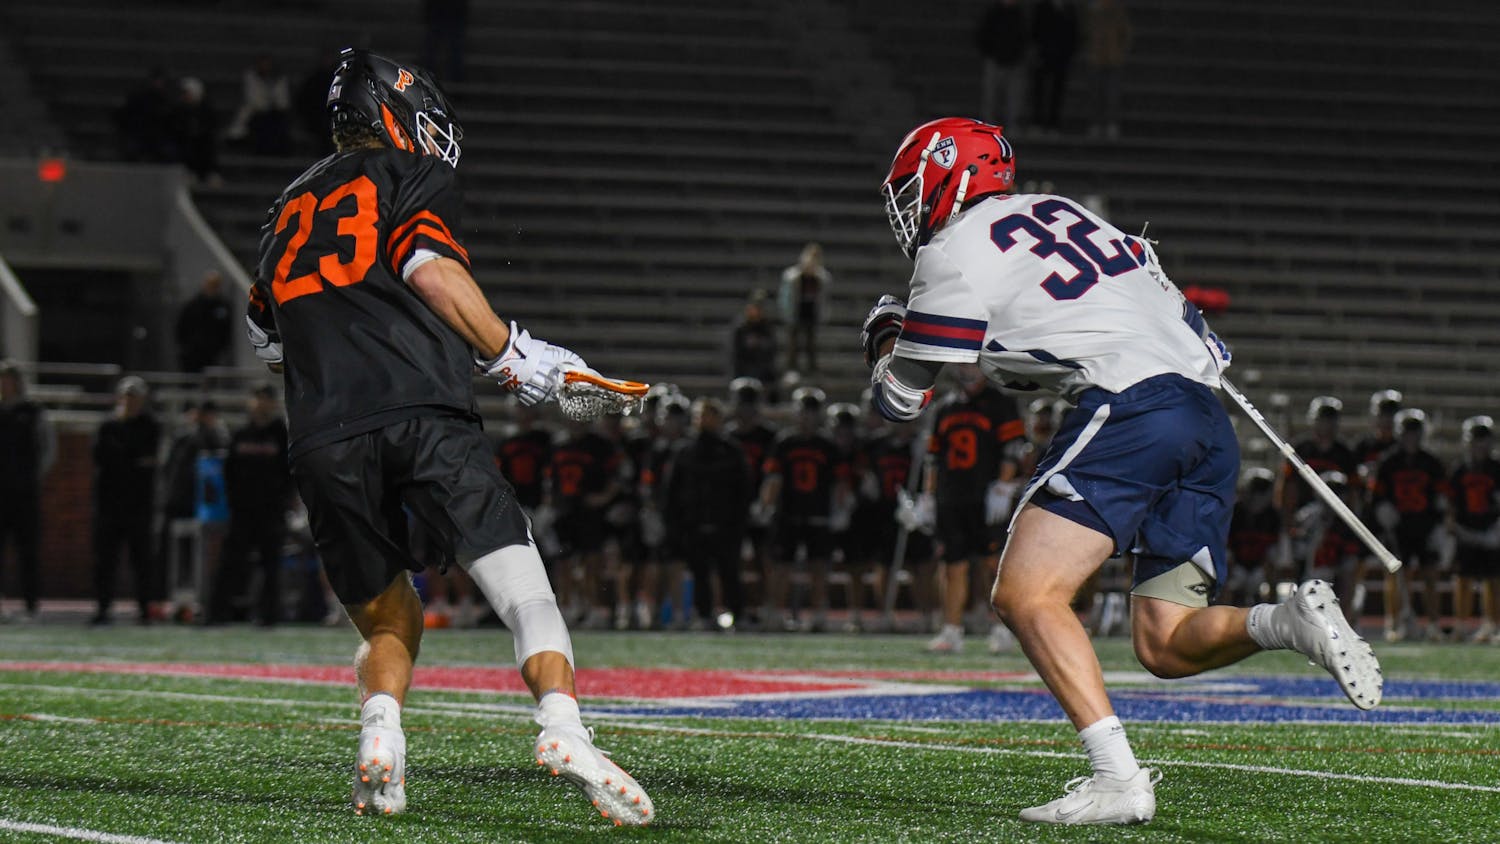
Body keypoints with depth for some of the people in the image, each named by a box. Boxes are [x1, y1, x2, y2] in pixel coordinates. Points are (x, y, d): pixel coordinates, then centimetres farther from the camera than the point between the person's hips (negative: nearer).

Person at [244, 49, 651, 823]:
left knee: (387, 619, 19)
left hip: (321, 439, 5)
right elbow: (433, 270, -5)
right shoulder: (414, 180, 13)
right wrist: (512, 357, -1)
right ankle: (561, 724, -34)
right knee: (522, 589, -10)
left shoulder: (289, 213, 29)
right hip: (420, 415, -5)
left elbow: (266, 337, 34)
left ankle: (379, 736, -7)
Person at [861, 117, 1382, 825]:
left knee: (1026, 596, -11)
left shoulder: (955, 253, 3)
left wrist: (884, 333, 29)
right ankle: (1289, 621, -16)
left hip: (1130, 411, -8)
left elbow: (900, 399, 11)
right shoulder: (1056, 210, 26)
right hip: (1208, 417, 8)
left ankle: (1118, 778, -23)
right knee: (1164, 645, 10)